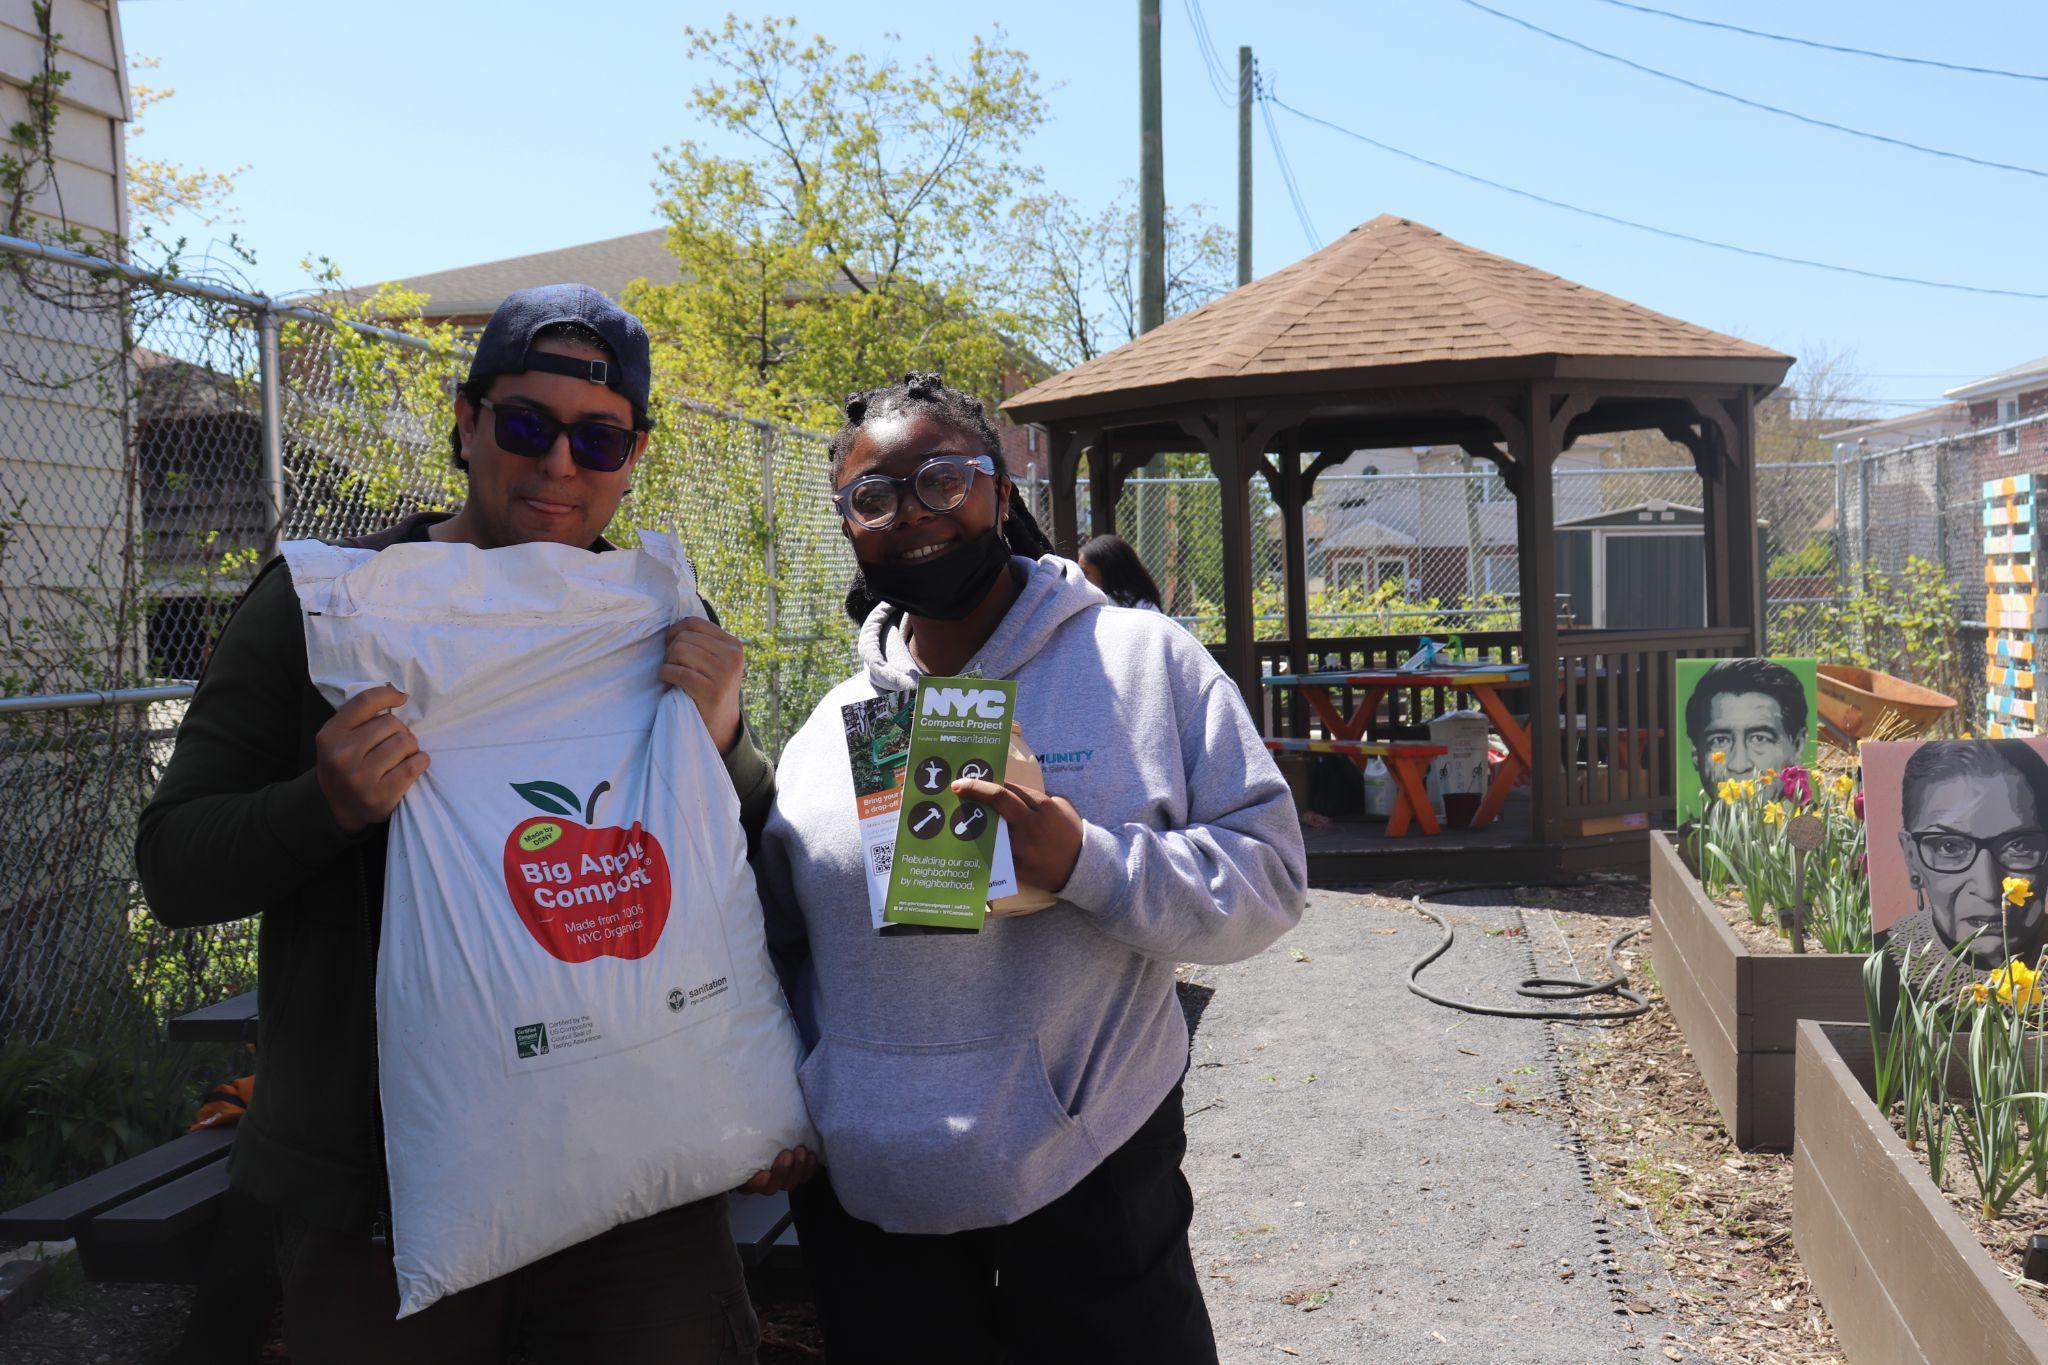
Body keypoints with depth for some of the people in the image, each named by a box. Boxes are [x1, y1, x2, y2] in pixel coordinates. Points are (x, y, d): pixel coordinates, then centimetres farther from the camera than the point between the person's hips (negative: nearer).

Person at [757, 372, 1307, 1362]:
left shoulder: (1145, 661, -2)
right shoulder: (825, 731, 8)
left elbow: (1267, 874, -8)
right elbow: (778, 950, 17)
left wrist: (1087, 864, -22)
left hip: (1095, 1190, -3)